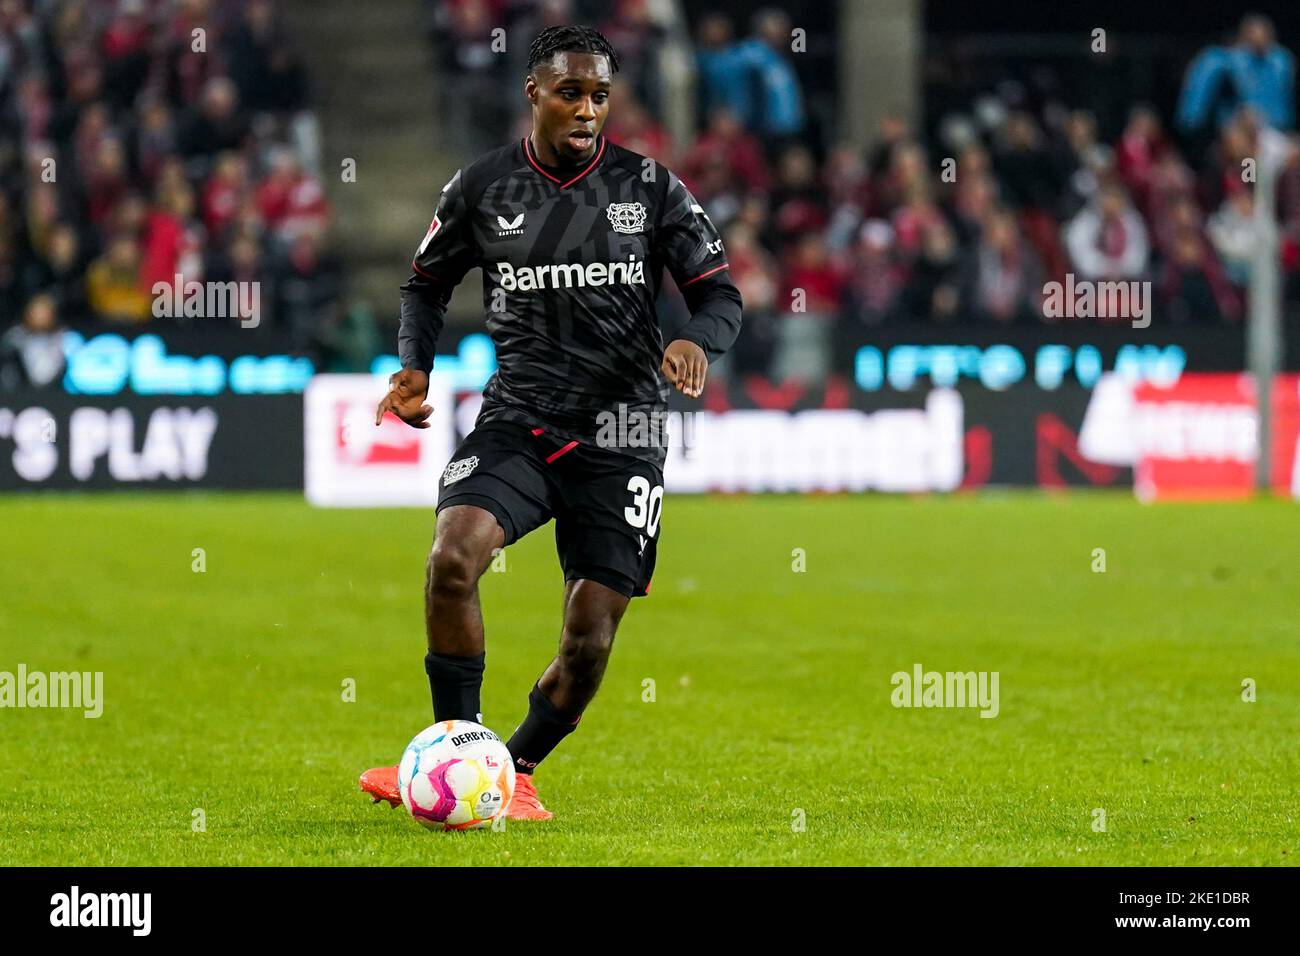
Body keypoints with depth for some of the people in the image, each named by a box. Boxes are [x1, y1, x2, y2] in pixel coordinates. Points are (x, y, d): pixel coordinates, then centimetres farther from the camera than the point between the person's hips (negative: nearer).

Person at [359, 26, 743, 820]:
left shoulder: (651, 187, 0)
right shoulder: (483, 187, 3)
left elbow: (721, 294, 3)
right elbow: (428, 282, 17)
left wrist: (697, 340, -20)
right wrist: (416, 367, -1)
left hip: (621, 434, 0)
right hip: (517, 420, 0)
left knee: (590, 640, -2)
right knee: (453, 556, -27)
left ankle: (519, 770, 23)